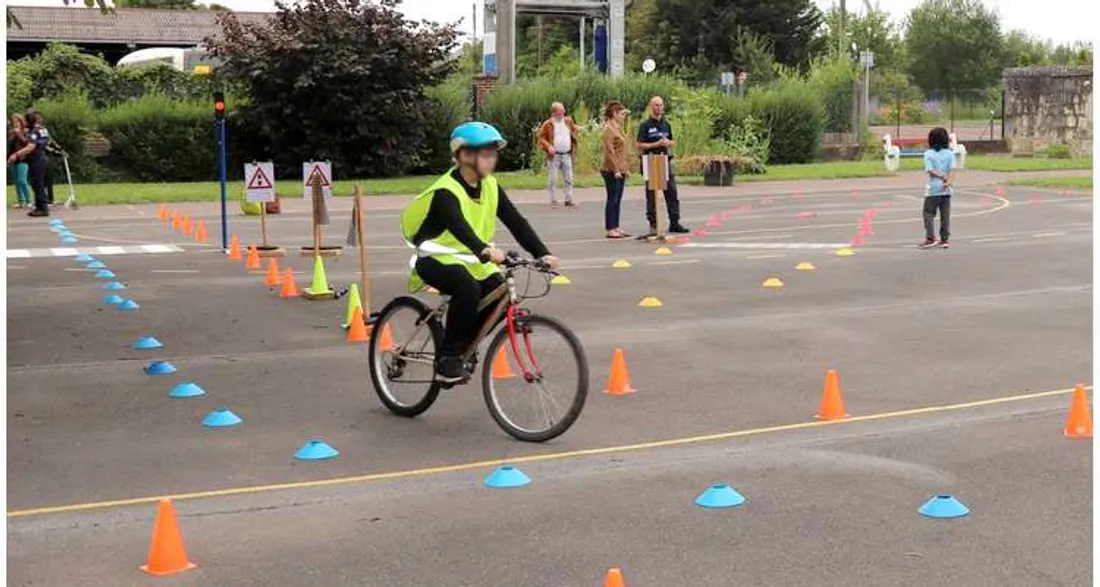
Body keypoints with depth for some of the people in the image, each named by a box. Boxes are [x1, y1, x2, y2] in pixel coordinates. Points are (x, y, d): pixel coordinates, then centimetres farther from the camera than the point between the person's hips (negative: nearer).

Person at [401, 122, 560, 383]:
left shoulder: (490, 186, 0)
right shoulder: (446, 191, -22)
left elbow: (516, 222, -6)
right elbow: (459, 227, -40)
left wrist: (542, 253, -20)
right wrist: (485, 251, -58)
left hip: (470, 258, 7)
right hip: (437, 258, -7)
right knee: (468, 288, -34)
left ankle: (464, 345, 9)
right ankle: (448, 358, -20)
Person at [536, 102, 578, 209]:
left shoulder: (568, 121, 8)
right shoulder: (548, 124, -5)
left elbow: (574, 130, 24)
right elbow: (541, 137, -2)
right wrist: (548, 146, -18)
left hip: (567, 155, 4)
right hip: (554, 156, -4)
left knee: (569, 179, 6)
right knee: (553, 179, -1)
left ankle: (569, 200, 12)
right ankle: (553, 201, 6)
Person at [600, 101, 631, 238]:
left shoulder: (618, 128, 16)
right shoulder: (609, 129, -11)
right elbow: (609, 151, -17)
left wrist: (626, 168, 16)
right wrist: (616, 170, -21)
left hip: (620, 170, 9)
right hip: (612, 170, -9)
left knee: (617, 200, 10)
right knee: (612, 199, -6)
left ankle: (615, 227, 14)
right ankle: (610, 229, -2)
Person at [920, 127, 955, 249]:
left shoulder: (928, 154, -3)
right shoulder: (950, 153, 4)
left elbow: (930, 170, -13)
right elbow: (953, 169, -10)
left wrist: (942, 176, -12)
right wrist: (948, 181, -20)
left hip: (933, 188, -3)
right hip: (946, 189, 3)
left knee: (928, 213, 3)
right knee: (945, 214, 8)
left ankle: (930, 238, -7)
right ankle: (945, 239, 10)